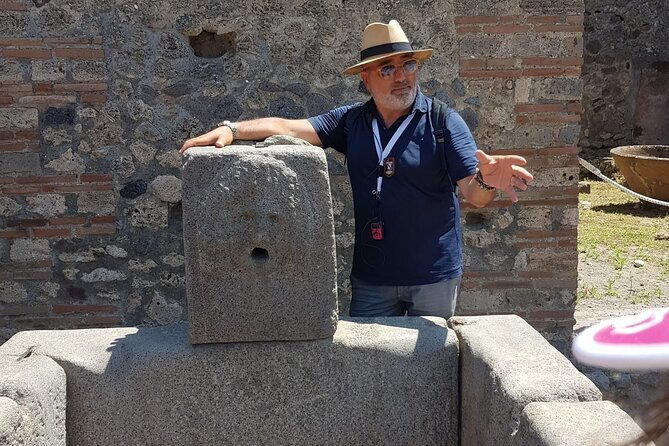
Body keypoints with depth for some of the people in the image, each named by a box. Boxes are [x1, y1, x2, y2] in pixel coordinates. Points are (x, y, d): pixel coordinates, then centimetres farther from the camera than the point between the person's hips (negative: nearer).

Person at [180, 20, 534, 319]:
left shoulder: (444, 122, -9)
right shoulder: (352, 121, 0)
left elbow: (473, 194, -15)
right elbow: (289, 127, -6)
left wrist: (487, 180, -39)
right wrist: (232, 129, -22)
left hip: (434, 276, -2)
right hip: (371, 276, 2)